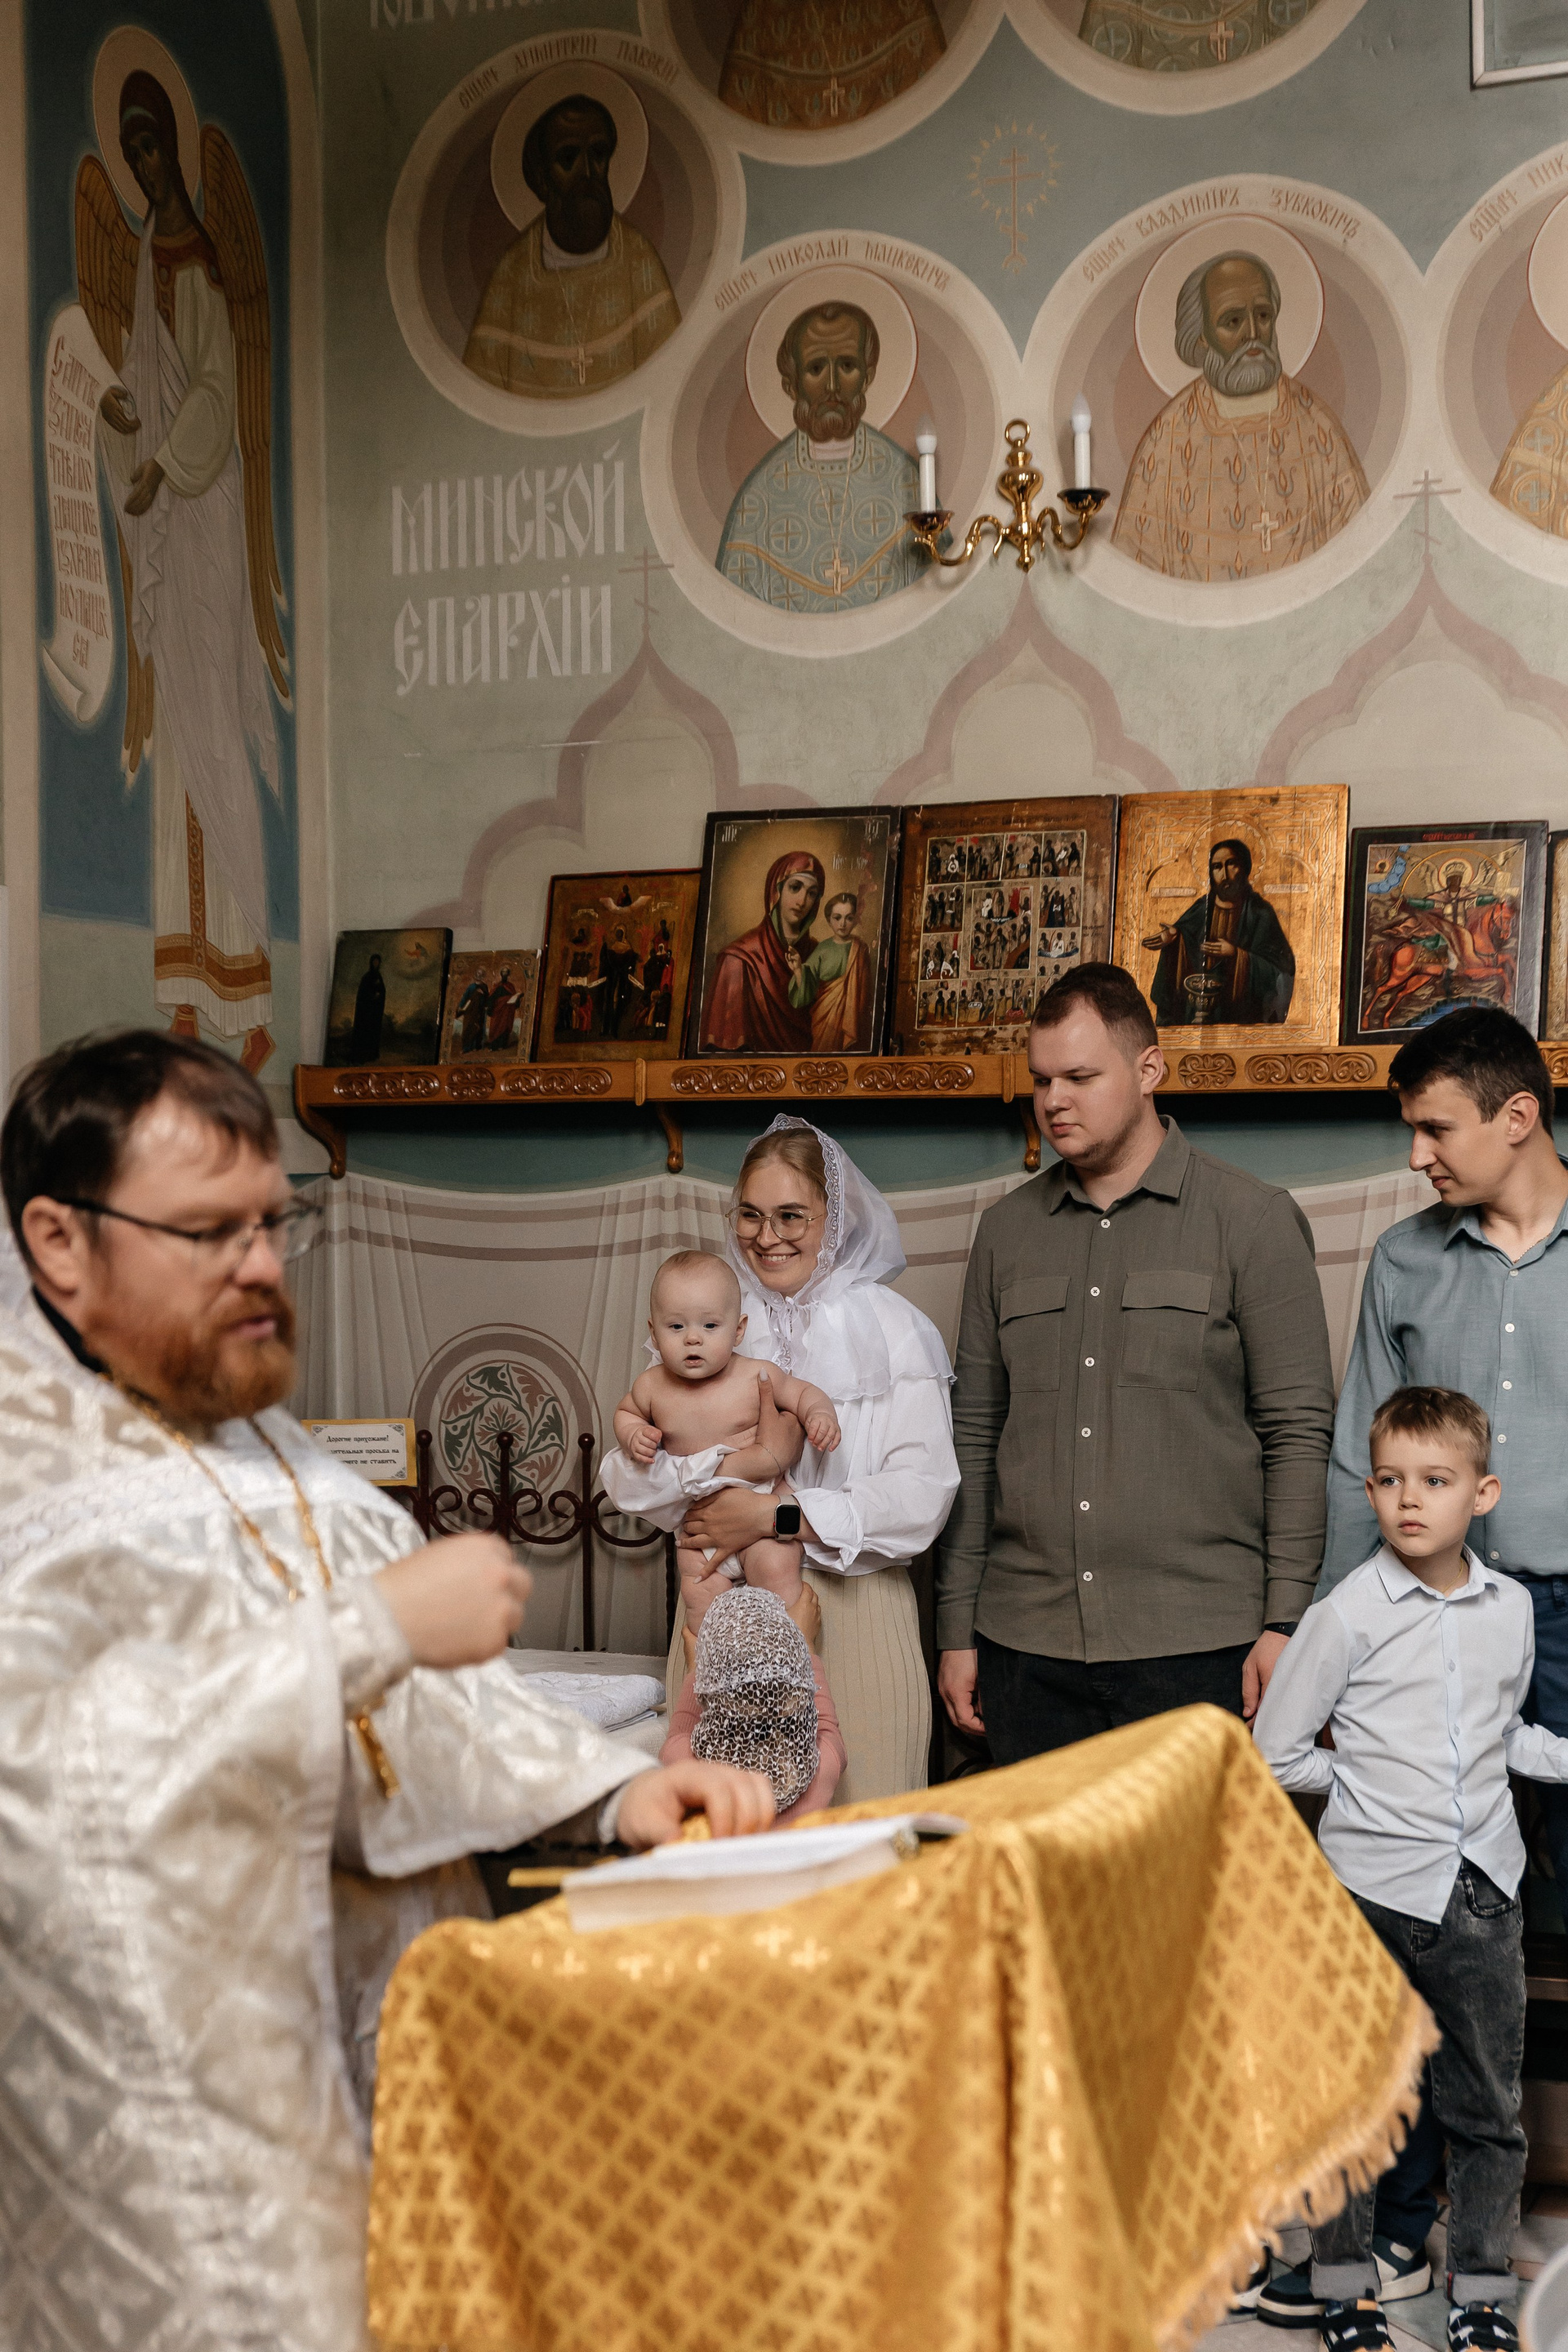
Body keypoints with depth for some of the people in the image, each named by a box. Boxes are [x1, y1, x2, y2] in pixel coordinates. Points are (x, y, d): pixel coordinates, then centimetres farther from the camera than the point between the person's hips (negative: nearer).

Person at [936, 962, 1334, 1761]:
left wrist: (1284, 1623, -8)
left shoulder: (1253, 1221, 1)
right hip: (1026, 1649, 4)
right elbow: (975, 1436, 14)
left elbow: (1298, 1431, -1)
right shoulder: (1007, 1231, 13)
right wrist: (957, 1631, 9)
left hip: (1196, 1650, -3)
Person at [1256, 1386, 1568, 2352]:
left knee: (1490, 2106, 10)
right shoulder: (1349, 1613, -9)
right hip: (1375, 1886, -3)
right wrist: (1369, 1780, 3)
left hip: (1483, 1888, 4)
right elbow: (1277, 1755, -3)